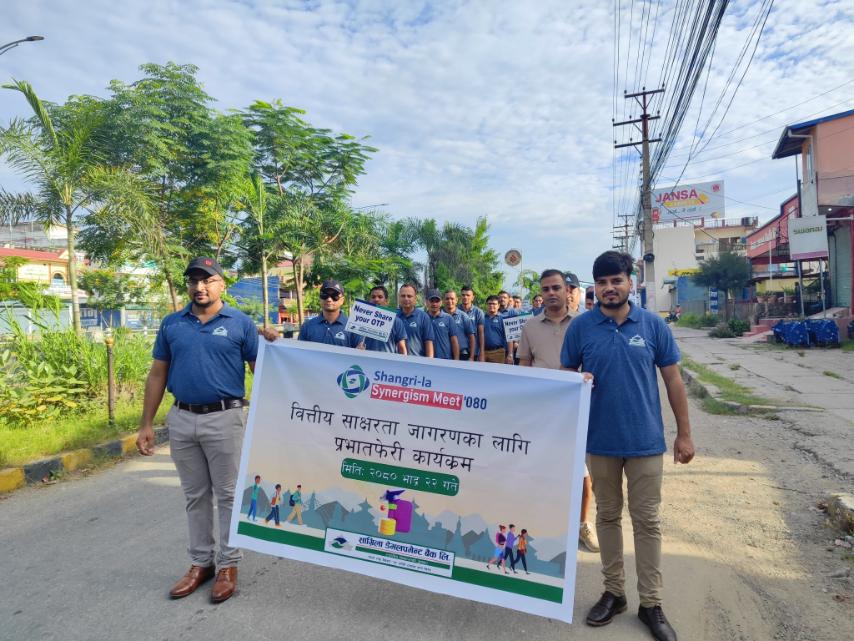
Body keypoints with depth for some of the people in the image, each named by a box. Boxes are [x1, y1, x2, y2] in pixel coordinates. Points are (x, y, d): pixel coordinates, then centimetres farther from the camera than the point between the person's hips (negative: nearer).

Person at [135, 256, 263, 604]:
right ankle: (200, 562, 29)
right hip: (181, 420, 4)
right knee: (195, 495, 15)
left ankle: (228, 565, 21)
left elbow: (261, 370, -3)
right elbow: (157, 374, 9)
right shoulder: (171, 324, 6)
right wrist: (146, 424, 6)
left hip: (224, 419, -4)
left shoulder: (240, 323, -4)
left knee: (227, 495, 7)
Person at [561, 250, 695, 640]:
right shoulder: (581, 327, -4)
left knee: (647, 522, 9)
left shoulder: (653, 325, -3)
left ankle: (651, 603, 24)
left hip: (646, 441, 0)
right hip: (600, 440, 0)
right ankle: (613, 592, 30)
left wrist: (684, 433, 2)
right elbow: (566, 376, 6)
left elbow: (672, 379, 2)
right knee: (607, 516, 14)